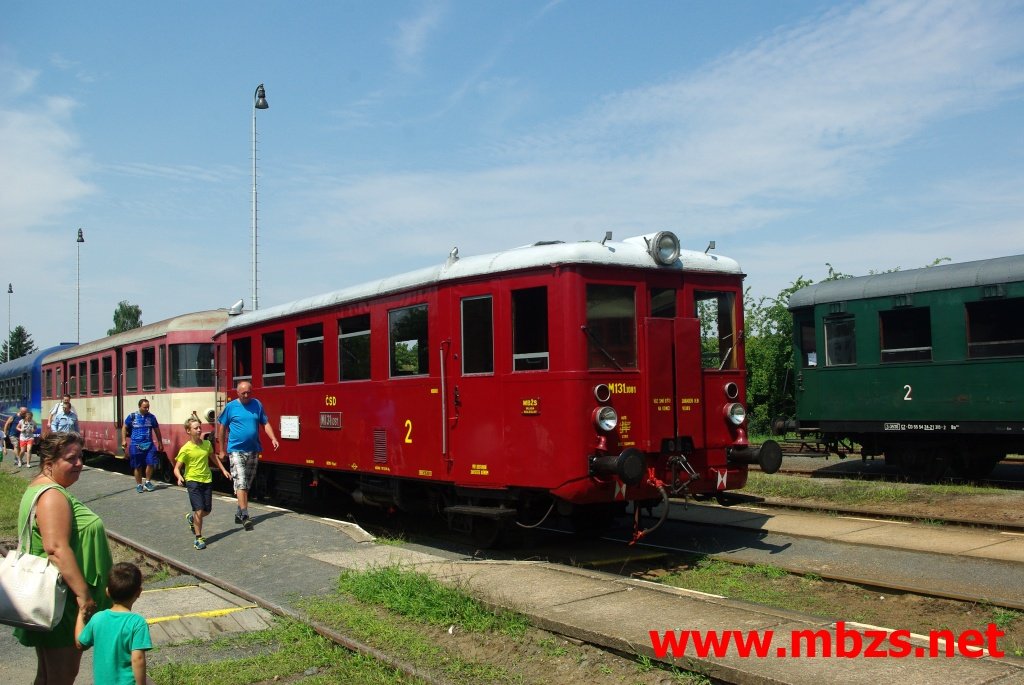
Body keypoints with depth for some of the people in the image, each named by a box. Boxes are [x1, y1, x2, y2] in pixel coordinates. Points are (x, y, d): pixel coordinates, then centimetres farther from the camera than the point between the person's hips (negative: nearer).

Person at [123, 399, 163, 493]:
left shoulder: (151, 417, 4)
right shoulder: (132, 416, -1)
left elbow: (156, 430, 14)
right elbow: (124, 428, 9)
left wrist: (160, 443, 15)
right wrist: (124, 440, 0)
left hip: (149, 444, 1)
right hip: (136, 445, -1)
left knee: (150, 463, -8)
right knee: (137, 467, 5)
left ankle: (148, 482, 11)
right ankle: (139, 485, 19)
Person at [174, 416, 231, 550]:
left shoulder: (207, 444, 3)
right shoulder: (185, 449, -12)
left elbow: (213, 458, 22)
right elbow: (177, 468, -11)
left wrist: (223, 470, 21)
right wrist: (179, 477, -30)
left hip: (207, 480, 5)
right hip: (193, 481, -5)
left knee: (207, 511, 10)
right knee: (199, 510, -11)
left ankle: (191, 518, 42)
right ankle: (198, 538, 2)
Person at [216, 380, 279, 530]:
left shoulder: (257, 404, 4)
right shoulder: (230, 406, -2)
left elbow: (265, 423, 7)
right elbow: (221, 427, 4)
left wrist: (273, 439, -10)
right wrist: (221, 450, 3)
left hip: (253, 451, 4)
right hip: (236, 450, -4)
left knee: (247, 484, 12)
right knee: (240, 483, -12)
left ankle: (239, 513, 25)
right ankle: (244, 516, -15)